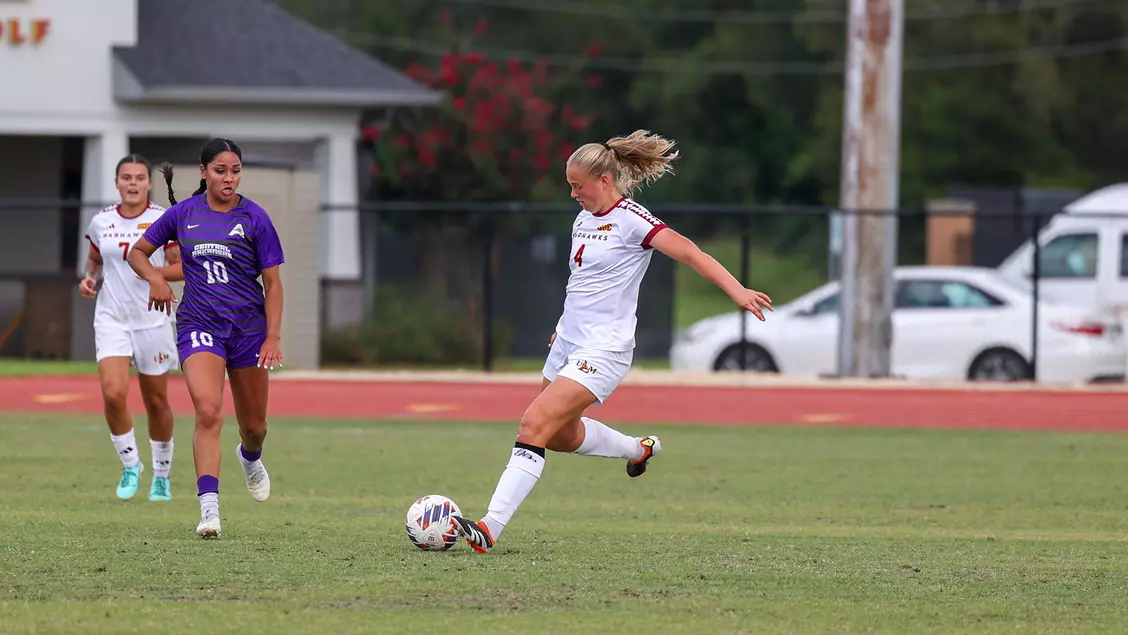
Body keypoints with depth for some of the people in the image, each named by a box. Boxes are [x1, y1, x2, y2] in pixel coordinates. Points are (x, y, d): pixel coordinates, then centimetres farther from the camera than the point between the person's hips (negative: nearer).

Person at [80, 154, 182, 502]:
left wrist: (156, 271, -22)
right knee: (113, 393, -17)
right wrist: (90, 278, -1)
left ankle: (161, 474, 27)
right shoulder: (101, 222, 3)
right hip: (111, 318, 1)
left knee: (156, 401, 8)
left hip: (152, 320, -1)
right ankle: (130, 465, 3)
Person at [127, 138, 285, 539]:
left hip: (248, 325, 1)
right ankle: (209, 509, -28)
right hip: (198, 323, -1)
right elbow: (138, 252, 14)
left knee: (253, 425, 14)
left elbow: (273, 283, -2)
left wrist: (273, 336, -11)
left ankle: (250, 457, 52)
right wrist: (154, 277, -8)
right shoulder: (182, 214, 1)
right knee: (208, 412, -23)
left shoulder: (254, 218, -4)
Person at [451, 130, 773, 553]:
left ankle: (490, 529, -24)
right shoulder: (583, 221, 12)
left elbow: (688, 252, -23)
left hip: (603, 351, -9)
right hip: (568, 344, 9)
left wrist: (736, 290, -34)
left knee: (534, 425, -20)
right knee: (562, 436, 22)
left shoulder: (630, 219, -13)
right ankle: (639, 449, 46)